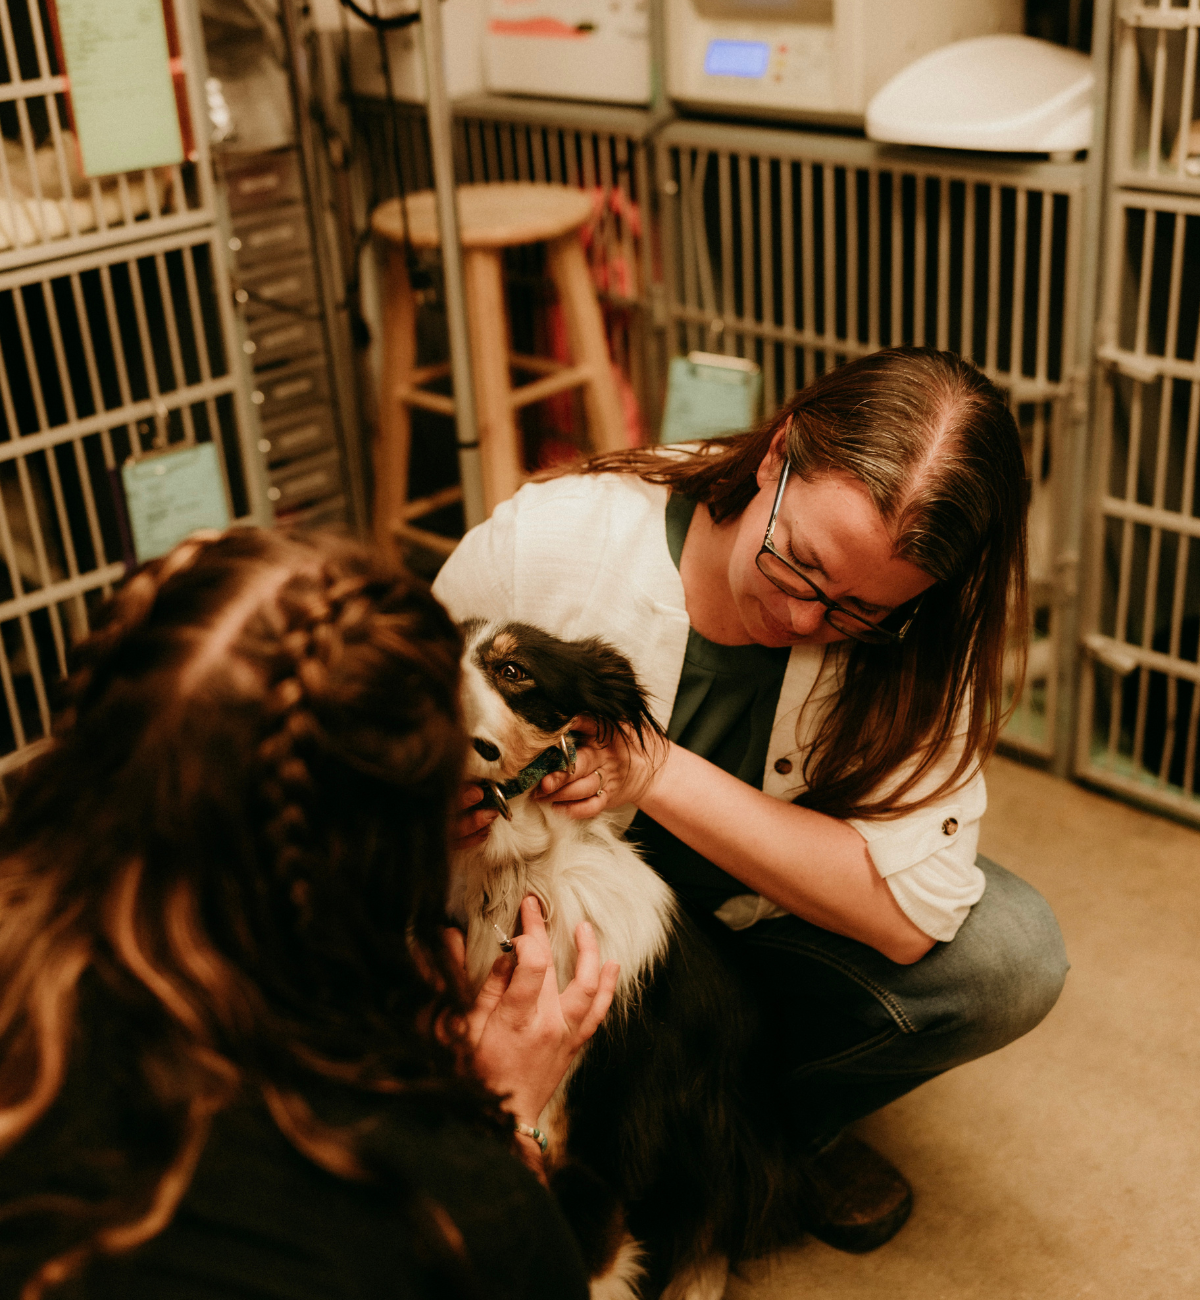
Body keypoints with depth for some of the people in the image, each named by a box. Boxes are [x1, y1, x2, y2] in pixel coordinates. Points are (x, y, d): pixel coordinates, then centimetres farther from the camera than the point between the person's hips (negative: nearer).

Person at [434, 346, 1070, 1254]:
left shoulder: (913, 640, -22)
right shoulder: (545, 545, -27)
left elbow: (908, 915, -31)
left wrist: (658, 774, -37)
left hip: (763, 915, 2)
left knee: (1010, 960, -22)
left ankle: (777, 1124, 6)